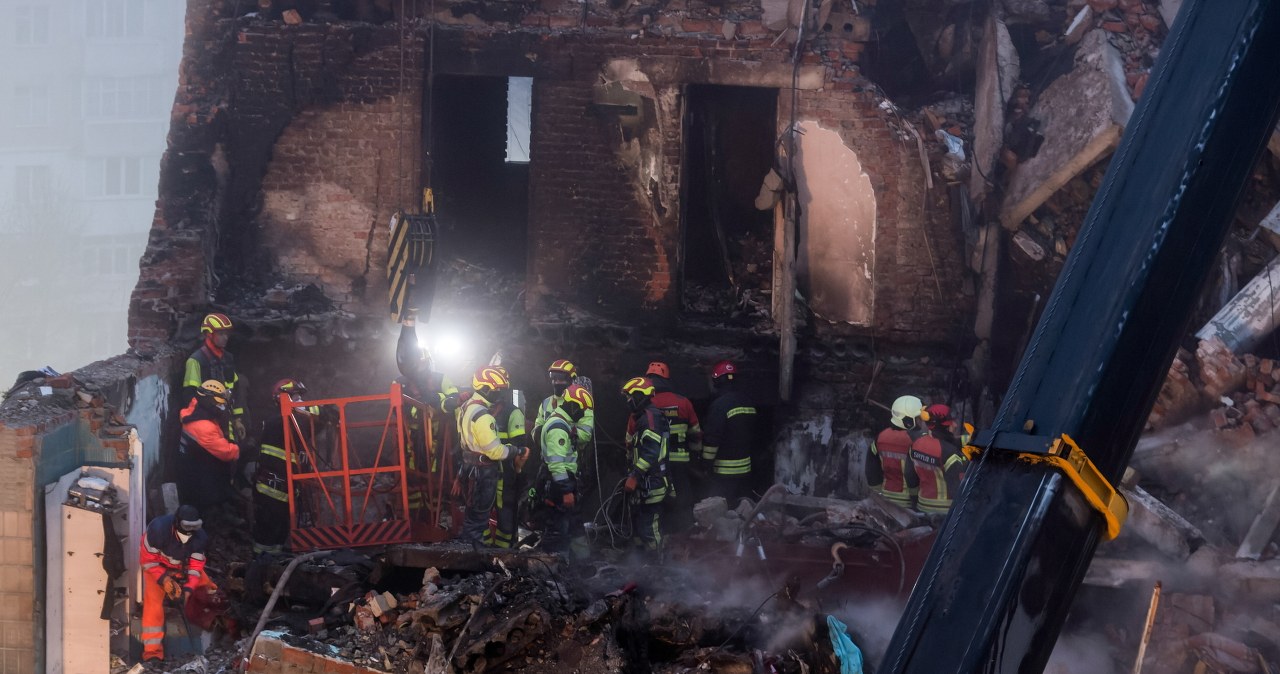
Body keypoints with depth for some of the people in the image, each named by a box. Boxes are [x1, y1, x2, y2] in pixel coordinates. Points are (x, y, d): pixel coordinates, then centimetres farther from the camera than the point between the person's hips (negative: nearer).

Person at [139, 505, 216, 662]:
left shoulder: (200, 537, -26)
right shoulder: (158, 528, -36)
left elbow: (196, 566, -17)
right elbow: (148, 560, -25)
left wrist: (188, 589, -31)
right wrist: (164, 579, -33)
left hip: (183, 565, 4)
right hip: (156, 566, -4)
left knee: (207, 589, -5)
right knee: (153, 598, -21)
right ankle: (152, 648, -21)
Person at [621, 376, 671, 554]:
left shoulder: (650, 417, -15)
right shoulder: (638, 418, 18)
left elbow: (651, 451, -24)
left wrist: (634, 476, -24)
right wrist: (631, 476, 22)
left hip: (651, 484, -11)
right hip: (642, 482, 11)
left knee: (649, 527, -11)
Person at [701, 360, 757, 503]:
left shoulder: (720, 404, -16)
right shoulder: (747, 402, 10)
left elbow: (712, 438, -17)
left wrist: (707, 462, -8)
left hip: (725, 471, -8)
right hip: (746, 468, 8)